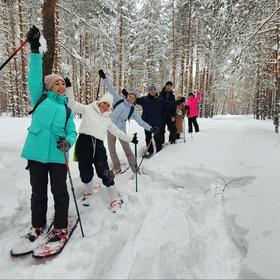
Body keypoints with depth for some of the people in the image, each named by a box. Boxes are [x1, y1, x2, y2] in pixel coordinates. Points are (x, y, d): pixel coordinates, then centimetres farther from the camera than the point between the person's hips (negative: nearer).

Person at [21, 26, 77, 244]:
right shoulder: (40, 98, 10)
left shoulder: (67, 109, 12)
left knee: (59, 192, 6)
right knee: (38, 192, 13)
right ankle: (38, 225, 32)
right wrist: (35, 50, -10)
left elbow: (72, 132, 5)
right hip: (36, 153, 0)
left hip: (57, 155, 0)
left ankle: (60, 228, 21)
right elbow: (35, 77, -1)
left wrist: (68, 142, -17)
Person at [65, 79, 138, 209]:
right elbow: (72, 103, 4)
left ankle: (114, 198, 9)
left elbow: (117, 132, 29)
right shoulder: (88, 109, 10)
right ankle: (89, 191, 35)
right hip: (84, 143, -2)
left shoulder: (107, 119, 22)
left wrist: (130, 139, 29)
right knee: (86, 172, 7)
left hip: (98, 146, 3)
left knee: (105, 173, -3)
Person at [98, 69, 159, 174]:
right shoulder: (119, 101, 3)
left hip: (121, 131, -2)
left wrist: (150, 128, -12)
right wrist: (104, 78, -2)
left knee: (127, 150, 1)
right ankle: (116, 168, 26)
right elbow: (111, 89, 2)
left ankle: (135, 169, 13)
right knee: (112, 150, 9)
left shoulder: (132, 111, 0)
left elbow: (141, 121, -1)